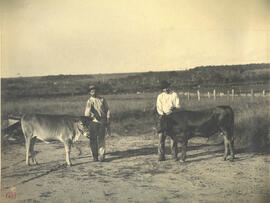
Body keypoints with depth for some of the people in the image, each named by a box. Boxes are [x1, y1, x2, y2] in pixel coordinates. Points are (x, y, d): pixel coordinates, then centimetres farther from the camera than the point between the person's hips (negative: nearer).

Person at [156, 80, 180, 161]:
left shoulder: (174, 95, 8)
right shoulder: (160, 96, 11)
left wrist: (174, 108, -18)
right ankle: (161, 156, -4)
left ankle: (175, 155, 7)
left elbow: (178, 105, 4)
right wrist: (163, 114, -12)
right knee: (161, 136, -7)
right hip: (163, 117, 1)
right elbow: (158, 108, 5)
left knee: (174, 136, -1)